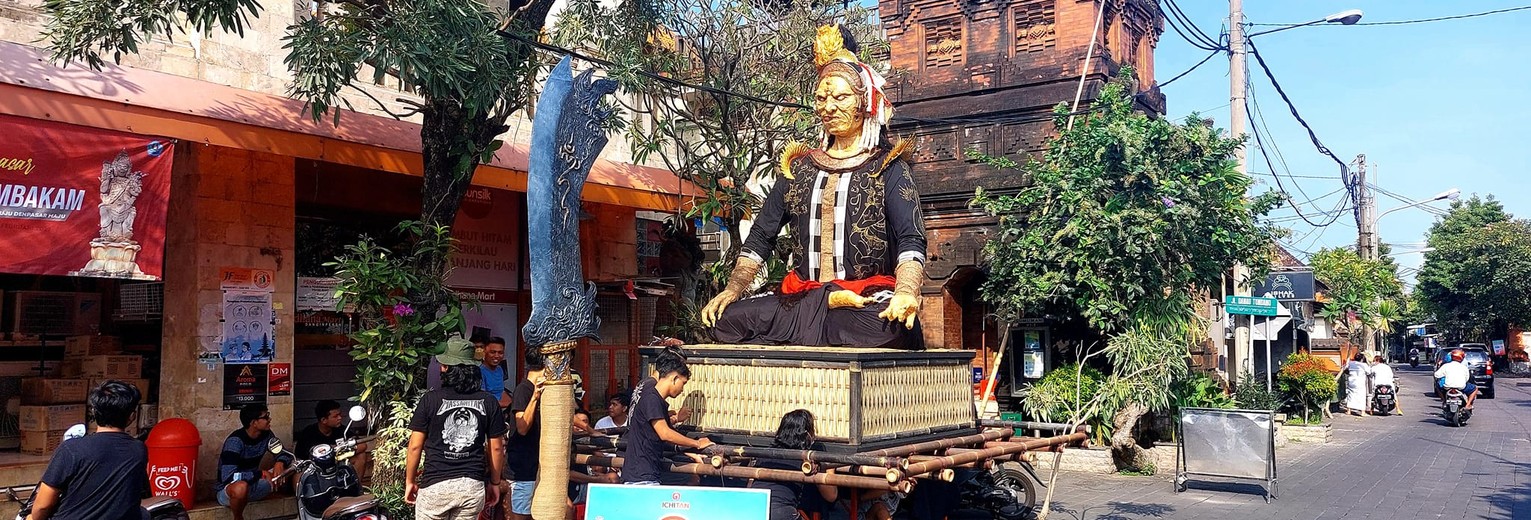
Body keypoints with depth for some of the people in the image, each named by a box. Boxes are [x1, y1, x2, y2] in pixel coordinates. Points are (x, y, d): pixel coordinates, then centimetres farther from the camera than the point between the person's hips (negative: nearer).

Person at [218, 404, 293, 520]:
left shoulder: (266, 435, -6)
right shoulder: (235, 441, -26)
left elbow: (285, 453, 0)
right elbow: (228, 476, -34)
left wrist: (280, 463, -23)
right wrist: (260, 474, -34)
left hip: (253, 485, 6)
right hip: (227, 489, -6)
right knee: (240, 487, -41)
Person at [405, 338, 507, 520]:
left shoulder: (430, 400, -5)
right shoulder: (489, 402, 1)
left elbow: (415, 446, -2)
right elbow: (496, 448, 6)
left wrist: (409, 481, 11)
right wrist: (494, 483, 18)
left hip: (435, 485, -2)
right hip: (473, 486, 2)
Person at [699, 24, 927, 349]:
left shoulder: (887, 167, 5)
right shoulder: (799, 167, 18)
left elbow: (911, 241, -10)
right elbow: (760, 237, 16)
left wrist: (906, 292, -31)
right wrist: (733, 290, -1)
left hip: (868, 303, -3)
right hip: (800, 299, 4)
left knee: (890, 328, -38)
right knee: (728, 319, -22)